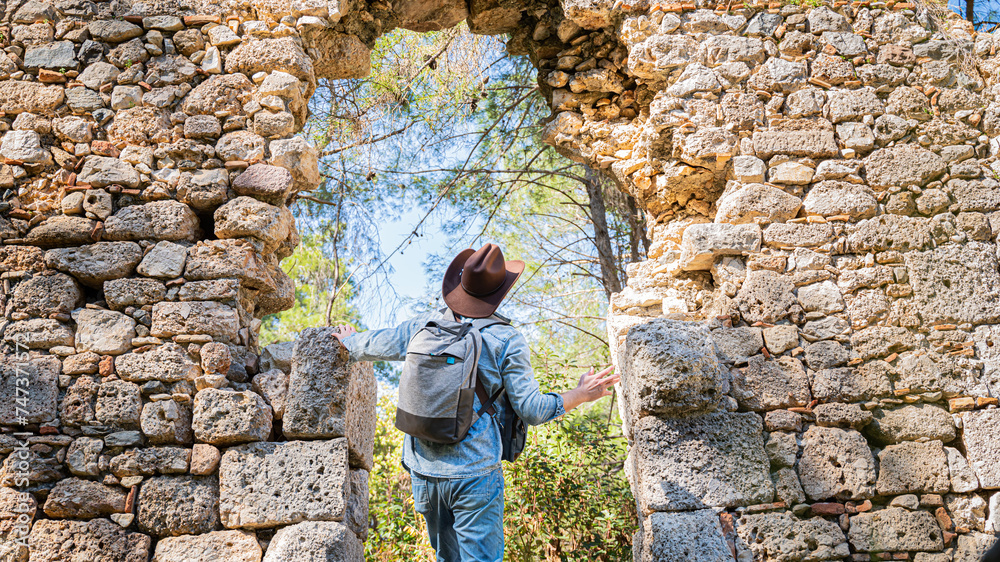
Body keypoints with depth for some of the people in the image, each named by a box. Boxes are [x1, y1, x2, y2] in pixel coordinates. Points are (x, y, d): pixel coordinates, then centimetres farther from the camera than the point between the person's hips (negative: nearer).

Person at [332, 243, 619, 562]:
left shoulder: (424, 326, 6)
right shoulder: (505, 339, -6)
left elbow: (372, 346, 21)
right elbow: (531, 411, -6)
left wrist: (350, 341, 44)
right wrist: (580, 394, 6)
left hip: (423, 469, 5)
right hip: (474, 474, -5)